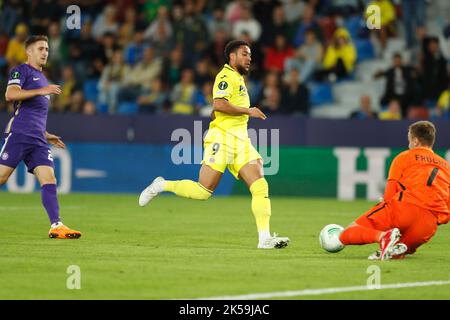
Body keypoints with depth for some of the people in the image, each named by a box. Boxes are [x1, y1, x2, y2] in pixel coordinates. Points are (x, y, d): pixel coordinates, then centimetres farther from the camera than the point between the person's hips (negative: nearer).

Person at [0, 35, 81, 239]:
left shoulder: (41, 79, 27)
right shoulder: (21, 71, 2)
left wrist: (47, 136, 27)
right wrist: (40, 91, -21)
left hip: (37, 140, 7)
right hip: (18, 135, -7)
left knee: (49, 180, -7)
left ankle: (56, 226, -13)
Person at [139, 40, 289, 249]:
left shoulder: (238, 78, 24)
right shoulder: (227, 76, -6)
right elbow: (219, 104, -22)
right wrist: (248, 111, -16)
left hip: (240, 142, 9)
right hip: (222, 139, -9)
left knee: (260, 187, -8)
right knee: (203, 191, -11)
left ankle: (264, 238, -13)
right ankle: (161, 186, 10)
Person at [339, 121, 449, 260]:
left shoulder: (404, 157, 16)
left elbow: (389, 195, 7)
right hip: (430, 225, 4)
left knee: (346, 235, 3)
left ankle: (383, 236, -28)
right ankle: (398, 248, -15)